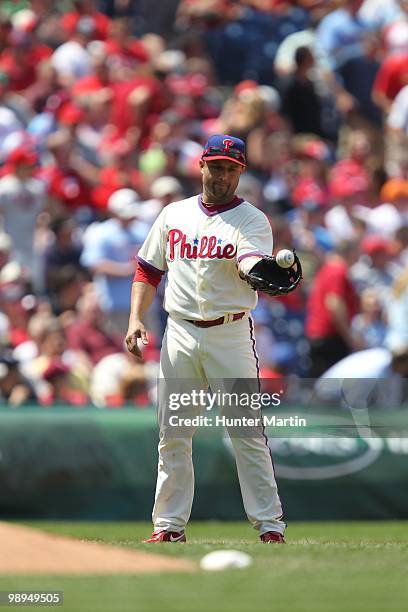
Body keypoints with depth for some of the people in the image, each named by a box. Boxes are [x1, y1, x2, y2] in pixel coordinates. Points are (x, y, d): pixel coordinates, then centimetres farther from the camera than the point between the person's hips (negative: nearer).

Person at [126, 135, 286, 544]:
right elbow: (149, 270, 16)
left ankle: (269, 523, -3)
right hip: (180, 334, 4)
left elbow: (249, 262, -20)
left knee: (248, 433, -7)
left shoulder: (251, 219, 0)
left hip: (230, 333, -4)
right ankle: (169, 524, 11)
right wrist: (135, 319, 3)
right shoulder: (174, 215, 13)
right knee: (172, 434, 5)